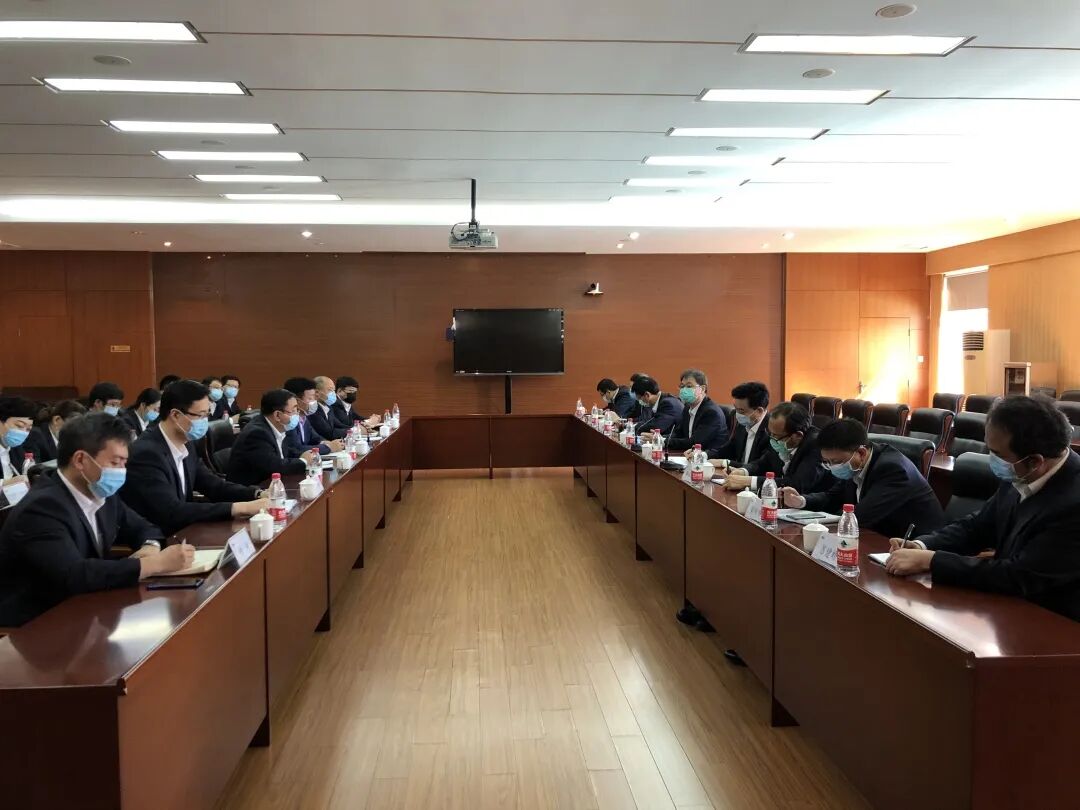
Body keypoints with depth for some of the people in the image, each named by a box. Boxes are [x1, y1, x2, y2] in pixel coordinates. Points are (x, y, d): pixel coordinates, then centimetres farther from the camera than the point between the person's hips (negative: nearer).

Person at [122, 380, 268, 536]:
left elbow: (213, 485, 9)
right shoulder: (147, 453, -21)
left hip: (180, 533, 7)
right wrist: (237, 508, -31)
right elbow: (173, 512, -28)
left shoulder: (186, 444, 4)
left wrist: (257, 494, -7)